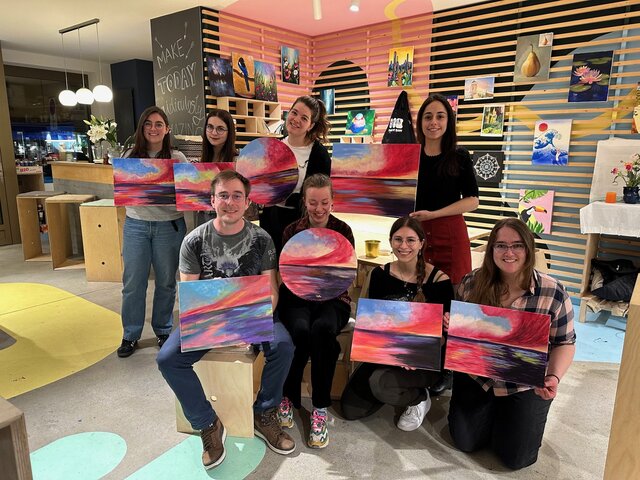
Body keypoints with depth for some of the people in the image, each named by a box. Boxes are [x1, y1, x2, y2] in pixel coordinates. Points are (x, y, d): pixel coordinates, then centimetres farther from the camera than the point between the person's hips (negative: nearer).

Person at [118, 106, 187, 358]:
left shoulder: (177, 158, 0)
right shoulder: (130, 155, 6)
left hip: (169, 225, -1)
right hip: (136, 224, 2)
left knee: (166, 281, 10)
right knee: (133, 282, 6)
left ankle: (163, 330, 28)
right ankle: (131, 335, 22)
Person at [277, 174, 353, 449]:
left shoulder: (342, 231, 5)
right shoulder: (292, 231, 6)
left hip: (332, 300, 0)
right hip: (297, 297, 1)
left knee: (322, 329, -35)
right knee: (300, 330, -33)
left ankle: (320, 409, -20)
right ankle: (287, 396, -7)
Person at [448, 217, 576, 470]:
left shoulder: (553, 293, -17)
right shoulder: (471, 283, -13)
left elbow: (564, 343, -6)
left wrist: (554, 377, -23)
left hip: (526, 385, -1)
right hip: (476, 376, 1)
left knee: (516, 457, 0)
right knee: (464, 442, 2)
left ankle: (505, 412, 31)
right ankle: (490, 409, 33)